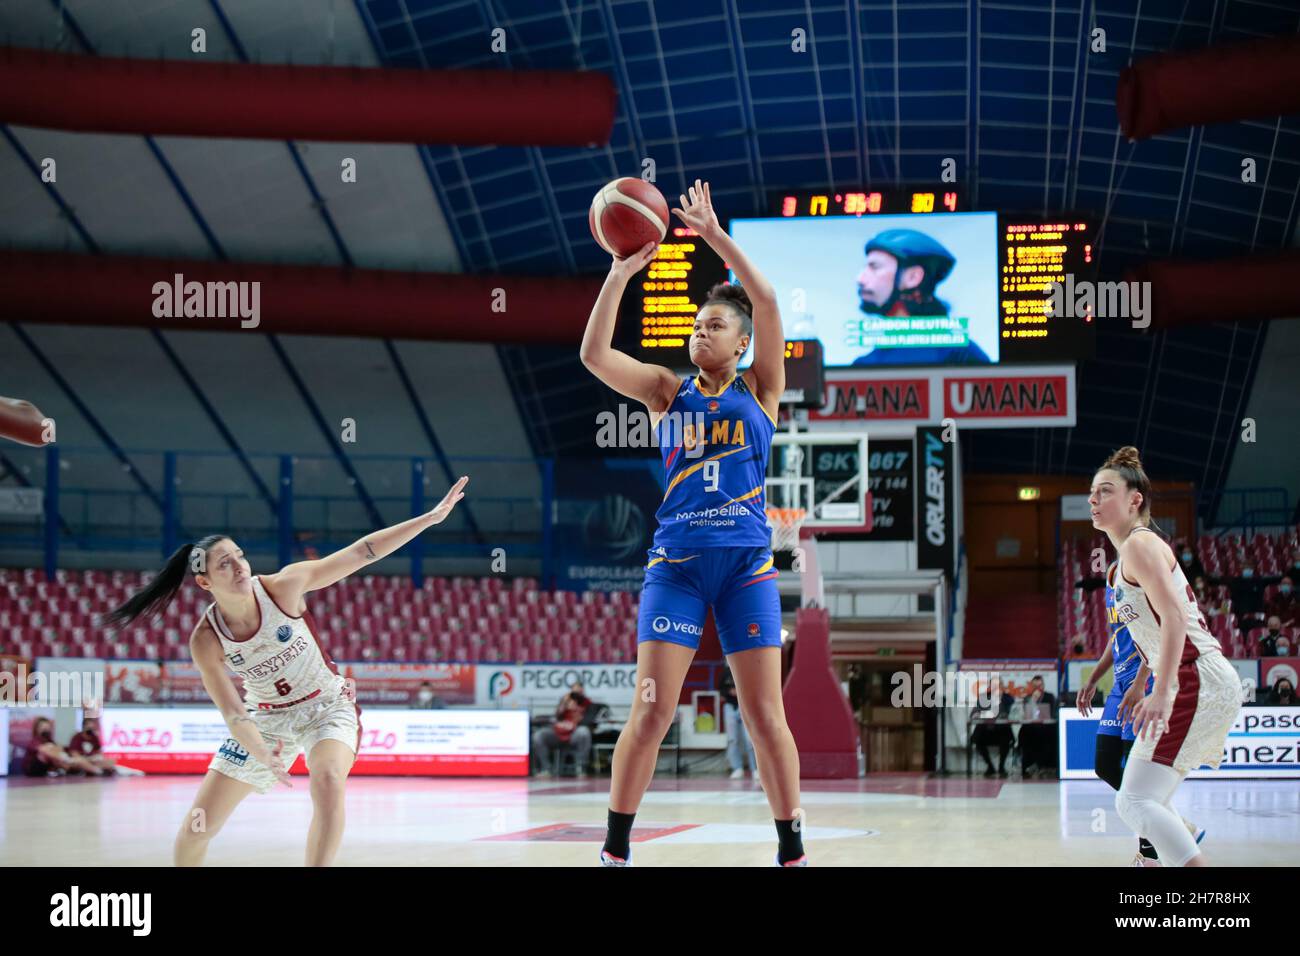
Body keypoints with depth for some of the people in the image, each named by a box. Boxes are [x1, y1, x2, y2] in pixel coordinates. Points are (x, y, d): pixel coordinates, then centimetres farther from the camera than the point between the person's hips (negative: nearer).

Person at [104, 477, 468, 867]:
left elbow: (361, 552, -23)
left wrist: (431, 516, -28)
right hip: (266, 718, 2)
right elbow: (233, 712, -20)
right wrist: (263, 755, -40)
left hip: (327, 705, -2)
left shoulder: (282, 587, -23)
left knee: (328, 780, -35)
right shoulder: (206, 641, -20)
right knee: (196, 828, 2)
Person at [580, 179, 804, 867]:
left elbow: (767, 302, -6)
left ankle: (792, 851, 10)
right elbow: (594, 354, -1)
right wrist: (619, 274, -9)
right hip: (676, 563, 1)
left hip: (746, 563, 0)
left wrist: (715, 236, -8)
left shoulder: (759, 390, 8)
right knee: (651, 714, -5)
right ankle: (616, 849, 4)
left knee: (765, 716, 0)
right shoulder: (668, 391, 11)